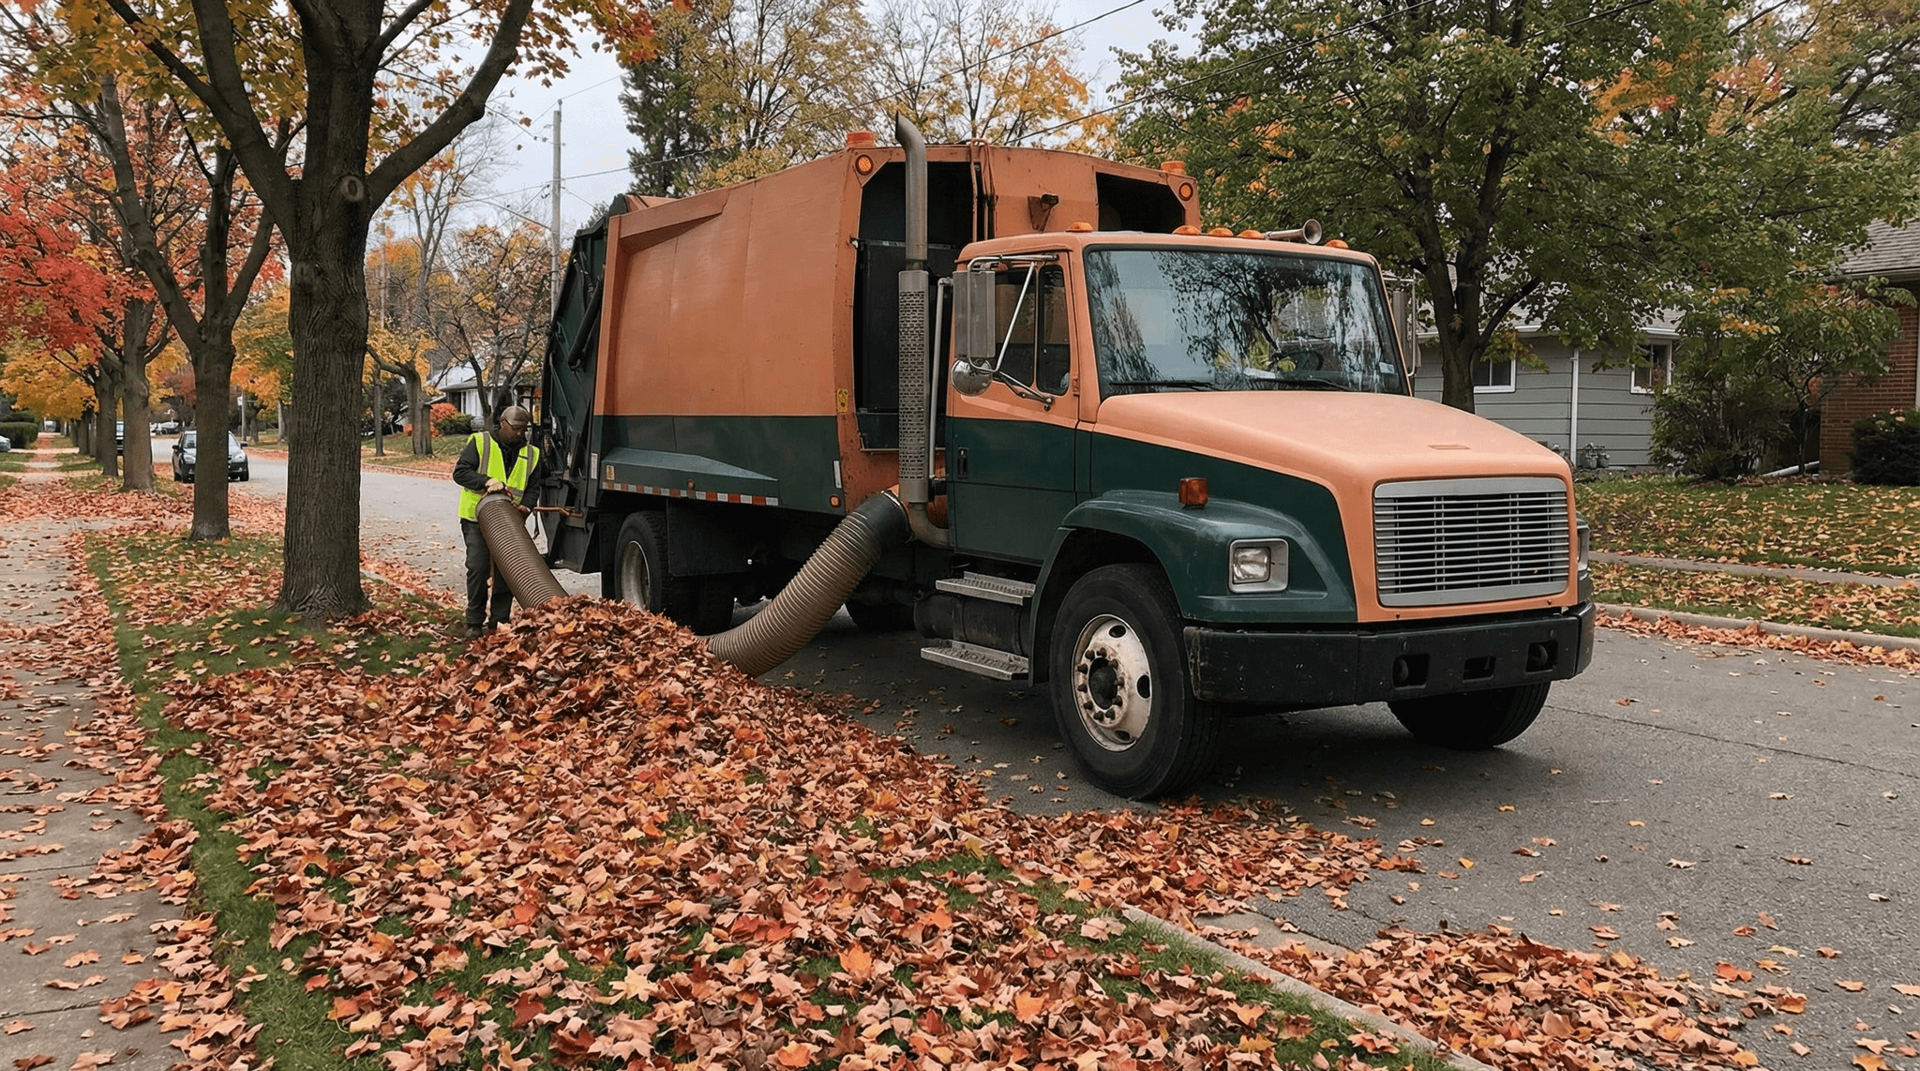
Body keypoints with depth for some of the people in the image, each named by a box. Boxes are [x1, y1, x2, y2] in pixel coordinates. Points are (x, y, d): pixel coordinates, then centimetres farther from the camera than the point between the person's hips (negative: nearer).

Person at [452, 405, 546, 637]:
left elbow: (533, 487, 11)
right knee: (478, 568, -9)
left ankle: (499, 621, 11)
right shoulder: (480, 442, -1)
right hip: (476, 518, -3)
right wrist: (487, 481, -22)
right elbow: (460, 472, -7)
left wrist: (526, 505, -9)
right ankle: (475, 622, 2)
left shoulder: (531, 453, 10)